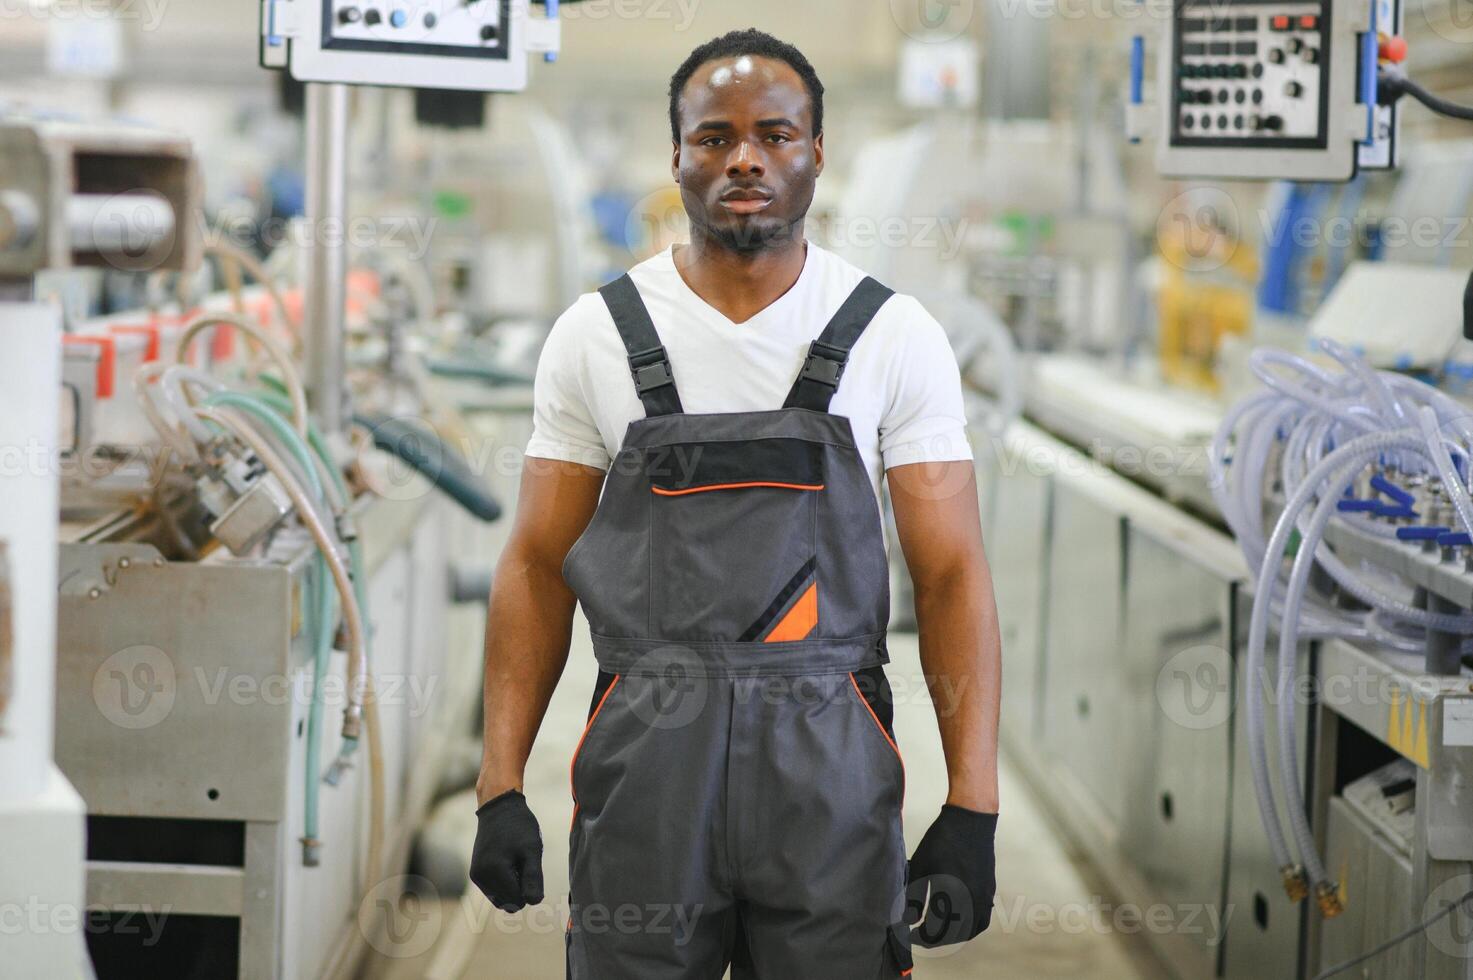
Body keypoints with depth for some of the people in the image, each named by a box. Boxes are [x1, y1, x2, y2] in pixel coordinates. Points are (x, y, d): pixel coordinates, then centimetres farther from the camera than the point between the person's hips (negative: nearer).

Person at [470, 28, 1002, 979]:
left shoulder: (894, 335, 0)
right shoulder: (597, 333, 3)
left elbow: (952, 573, -1)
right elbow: (539, 563, 5)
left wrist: (973, 809, -8)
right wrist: (500, 787, -1)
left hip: (829, 764, 0)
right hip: (644, 758, 1)